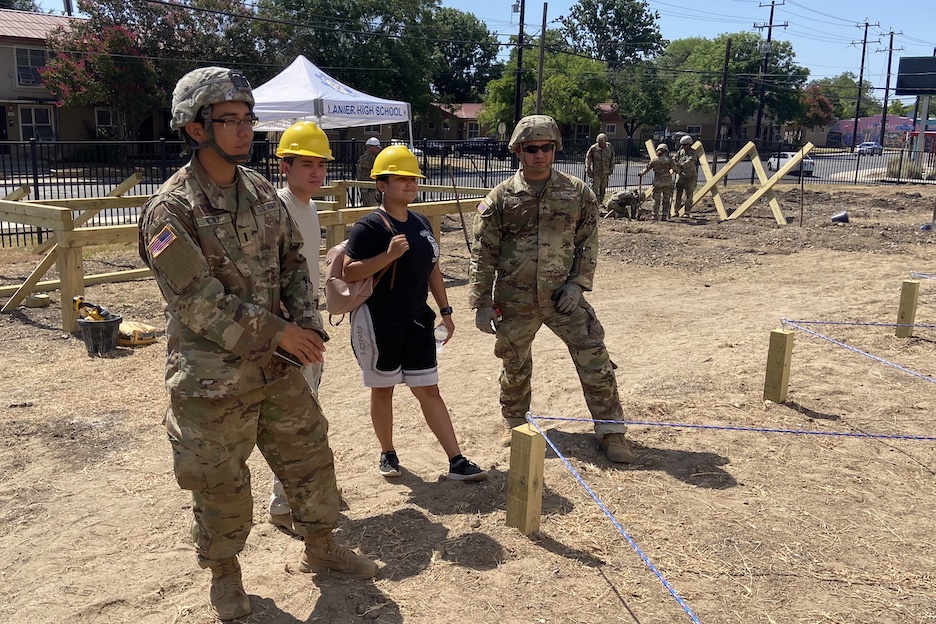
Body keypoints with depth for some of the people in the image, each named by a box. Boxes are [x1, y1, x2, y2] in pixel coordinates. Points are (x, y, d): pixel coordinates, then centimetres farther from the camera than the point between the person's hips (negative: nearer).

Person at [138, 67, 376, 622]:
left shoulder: (261, 191, 4)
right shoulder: (171, 210, -16)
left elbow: (291, 262, 11)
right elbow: (197, 302, -20)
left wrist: (308, 322, -4)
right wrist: (276, 331, -19)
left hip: (276, 365, 6)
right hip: (213, 377, -6)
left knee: (311, 455, 15)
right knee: (220, 482, 9)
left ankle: (321, 548, 37)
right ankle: (225, 572, 34)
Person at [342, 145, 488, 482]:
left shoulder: (421, 223, 8)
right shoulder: (369, 226, -13)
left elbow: (432, 269, 16)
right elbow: (348, 272, -19)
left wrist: (445, 310, 15)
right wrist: (389, 255, -28)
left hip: (417, 321, 6)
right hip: (379, 322, -5)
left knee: (428, 390, 7)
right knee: (383, 388, 10)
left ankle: (456, 462, 8)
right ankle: (388, 453, 29)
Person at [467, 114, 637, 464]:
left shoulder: (577, 193, 0)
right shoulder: (500, 198, -3)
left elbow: (588, 243, 5)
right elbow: (483, 255, -2)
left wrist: (577, 284, -7)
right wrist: (482, 303, -5)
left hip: (563, 298, 0)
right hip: (515, 303, 0)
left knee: (595, 362, -2)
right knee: (515, 369, 15)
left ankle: (611, 431, 14)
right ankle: (514, 424, 39)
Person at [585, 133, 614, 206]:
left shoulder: (610, 147, -1)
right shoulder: (593, 148, -11)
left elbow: (612, 158, 12)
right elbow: (588, 159, -1)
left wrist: (611, 169, 13)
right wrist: (588, 171, -2)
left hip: (606, 172, 4)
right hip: (596, 172, -4)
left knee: (603, 188, 11)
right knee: (595, 188, -8)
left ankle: (601, 202, 24)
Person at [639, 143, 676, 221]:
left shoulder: (654, 160, 2)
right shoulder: (669, 159, -2)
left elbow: (647, 168, 9)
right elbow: (674, 169, -7)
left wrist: (641, 173, 26)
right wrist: (671, 172, 15)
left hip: (657, 183, 1)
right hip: (667, 182, -1)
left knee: (656, 200, 7)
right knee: (666, 200, 7)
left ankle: (655, 216, 5)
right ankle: (664, 216, 5)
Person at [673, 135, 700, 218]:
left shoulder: (693, 154, -11)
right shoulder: (680, 152, 5)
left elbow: (689, 162, -26)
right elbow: (673, 160, 1)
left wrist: (680, 166, -39)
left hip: (690, 177, -4)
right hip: (681, 176, 4)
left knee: (689, 195, 1)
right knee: (678, 194, 3)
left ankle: (687, 212, 6)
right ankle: (676, 211, 10)